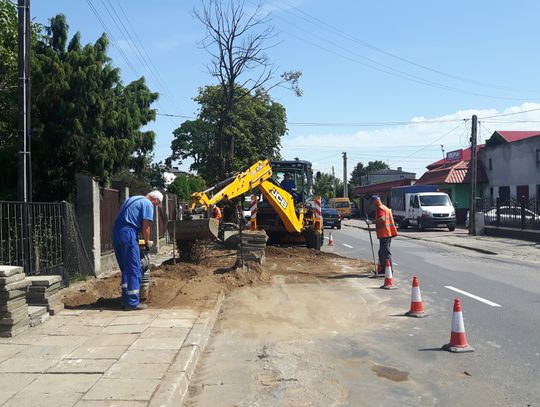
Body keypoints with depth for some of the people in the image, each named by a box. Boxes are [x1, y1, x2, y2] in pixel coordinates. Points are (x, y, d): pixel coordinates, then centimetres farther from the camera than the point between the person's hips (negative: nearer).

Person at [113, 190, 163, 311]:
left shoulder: (132, 199, 24)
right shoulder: (148, 204, -2)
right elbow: (146, 227, -6)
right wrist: (147, 242, 9)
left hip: (116, 233, 9)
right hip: (128, 234, -9)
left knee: (125, 269, 16)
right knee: (134, 270, -4)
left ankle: (126, 299, 20)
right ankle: (132, 302, -3)